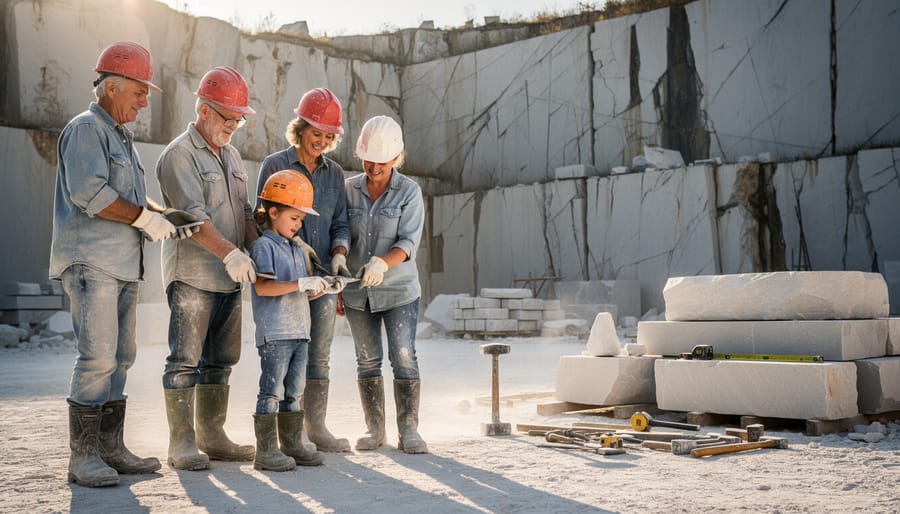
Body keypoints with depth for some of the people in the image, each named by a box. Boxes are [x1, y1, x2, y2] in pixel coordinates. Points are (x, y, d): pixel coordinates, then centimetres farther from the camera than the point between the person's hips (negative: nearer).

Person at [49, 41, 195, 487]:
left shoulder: (121, 137, 23)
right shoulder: (86, 129, -6)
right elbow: (90, 193, -19)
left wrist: (166, 216, 6)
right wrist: (147, 219, -13)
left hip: (123, 265, 10)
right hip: (91, 262, -10)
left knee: (120, 358, 9)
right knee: (98, 357, -12)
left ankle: (110, 449, 15)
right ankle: (82, 456, -6)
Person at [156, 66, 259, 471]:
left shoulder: (231, 155, 19)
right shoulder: (178, 155, -7)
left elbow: (245, 211, 17)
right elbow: (194, 216, -18)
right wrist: (230, 253, -28)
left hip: (229, 277, 8)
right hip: (192, 274, -8)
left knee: (220, 360, 11)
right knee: (185, 360, -5)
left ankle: (212, 437, 19)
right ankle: (182, 444, 0)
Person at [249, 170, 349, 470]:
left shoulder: (297, 250, 19)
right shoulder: (264, 246, -7)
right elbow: (262, 287, -20)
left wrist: (323, 289, 2)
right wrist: (300, 284, -25)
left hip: (300, 332, 8)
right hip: (274, 333, -8)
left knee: (293, 392, 13)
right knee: (272, 392, -4)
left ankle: (292, 446, 21)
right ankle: (266, 451, 1)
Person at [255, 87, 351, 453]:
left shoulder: (335, 173, 13)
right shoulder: (275, 165, 1)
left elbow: (340, 224, 11)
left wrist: (339, 254, -8)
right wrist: (294, 241, -17)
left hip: (323, 274, 4)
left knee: (319, 353, 6)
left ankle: (316, 426, 14)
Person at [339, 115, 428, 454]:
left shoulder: (409, 192, -7)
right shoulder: (348, 189, 2)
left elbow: (409, 242, -16)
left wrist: (382, 263, -34)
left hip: (399, 290, -3)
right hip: (357, 292, 3)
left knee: (404, 358, -7)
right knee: (367, 360, 8)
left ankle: (409, 430, 1)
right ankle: (374, 428, 17)